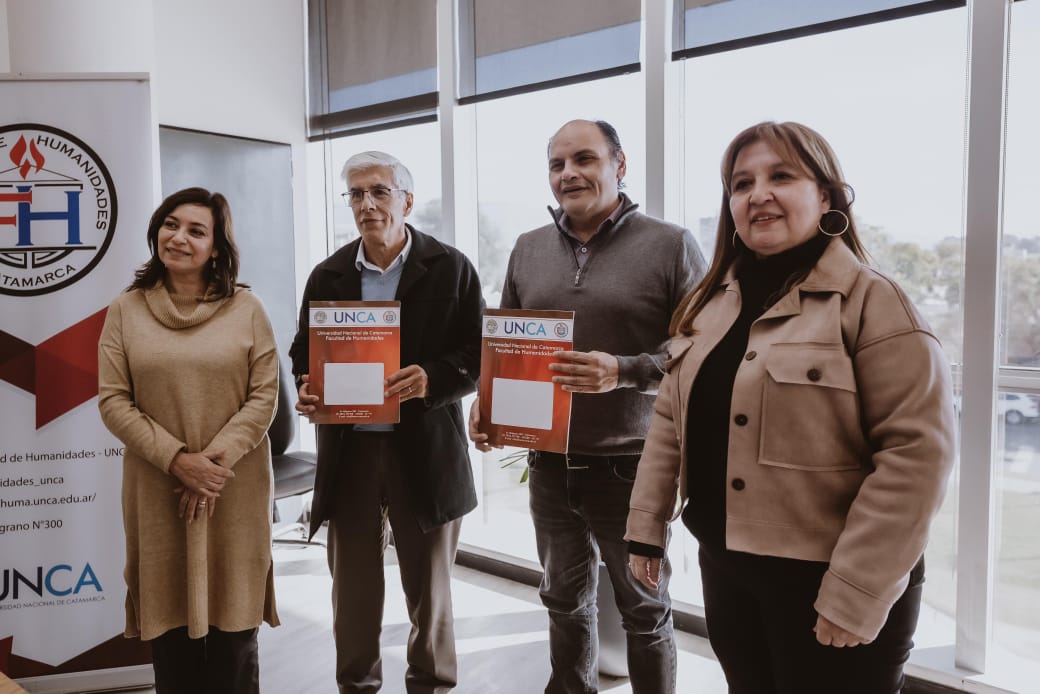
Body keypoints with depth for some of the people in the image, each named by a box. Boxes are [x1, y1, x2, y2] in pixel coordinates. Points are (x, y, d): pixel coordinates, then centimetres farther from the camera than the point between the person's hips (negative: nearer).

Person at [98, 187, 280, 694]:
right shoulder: (125, 311, 3)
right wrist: (177, 460, -14)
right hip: (158, 490, 1)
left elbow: (264, 395, -3)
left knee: (232, 623, 9)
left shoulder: (246, 309, 1)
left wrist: (218, 458, -14)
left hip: (235, 492, 0)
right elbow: (112, 401, -2)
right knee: (170, 621, 9)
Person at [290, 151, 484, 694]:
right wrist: (307, 388, -9)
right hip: (348, 449, 3)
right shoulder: (327, 274, 8)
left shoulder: (451, 268, -2)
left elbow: (478, 355, -5)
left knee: (428, 587, 13)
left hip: (424, 451, -2)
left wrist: (431, 379, -24)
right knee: (352, 585, 14)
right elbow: (304, 351, 13)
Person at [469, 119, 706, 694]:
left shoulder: (670, 245, -7)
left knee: (643, 609, 13)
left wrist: (622, 372, -24)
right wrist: (486, 399, -3)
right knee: (564, 598, 20)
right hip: (549, 461, 5)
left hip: (631, 464, -4)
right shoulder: (528, 249, 8)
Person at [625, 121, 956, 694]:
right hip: (727, 569, 6)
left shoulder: (871, 301, -13)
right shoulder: (709, 305, 7)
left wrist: (856, 593, -19)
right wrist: (647, 528, 6)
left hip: (822, 579, -5)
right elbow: (670, 423, 9)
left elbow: (916, 451, -18)